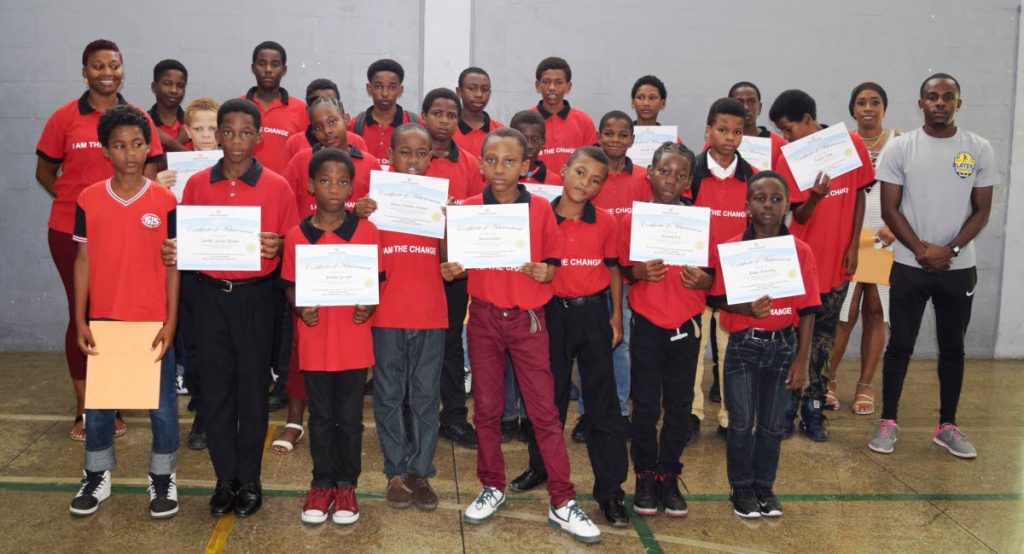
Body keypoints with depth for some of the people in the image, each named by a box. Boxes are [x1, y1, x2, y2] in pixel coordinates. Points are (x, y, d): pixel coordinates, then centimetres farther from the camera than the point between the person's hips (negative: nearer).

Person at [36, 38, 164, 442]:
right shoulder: (64, 118, 0)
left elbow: (151, 171, 7)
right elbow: (45, 172, 8)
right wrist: (75, 199, -3)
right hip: (71, 231, -1)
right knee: (81, 314, 5)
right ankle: (83, 409, 15)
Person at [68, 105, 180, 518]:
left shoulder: (165, 200, -6)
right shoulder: (89, 200, -2)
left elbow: (172, 263, -3)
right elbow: (83, 260, 3)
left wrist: (171, 320, -7)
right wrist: (80, 320, -1)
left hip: (153, 320, -1)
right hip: (103, 318, 2)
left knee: (161, 401, 7)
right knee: (98, 399, 12)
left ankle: (162, 478, 22)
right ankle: (97, 477, 28)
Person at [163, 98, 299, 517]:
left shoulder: (277, 187, -2)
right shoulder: (196, 184, 4)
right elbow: (184, 241, 10)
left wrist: (276, 248, -20)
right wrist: (172, 252, -11)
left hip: (254, 296, -2)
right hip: (209, 294, 2)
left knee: (252, 386, 4)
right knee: (215, 387, 6)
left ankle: (249, 481, 17)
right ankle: (226, 479, 18)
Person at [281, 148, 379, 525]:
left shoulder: (366, 231, -3)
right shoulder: (297, 236, -1)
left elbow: (377, 280, 4)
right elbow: (290, 285, 5)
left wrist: (369, 305, -15)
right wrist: (301, 308, -14)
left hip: (354, 341, 0)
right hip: (315, 341, 1)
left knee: (350, 418, 10)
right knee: (321, 417, 13)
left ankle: (346, 485, 24)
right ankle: (322, 484, 26)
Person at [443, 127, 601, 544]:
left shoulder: (541, 208, -5)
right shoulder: (468, 209, -2)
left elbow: (554, 264, 0)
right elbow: (461, 264, 6)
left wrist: (545, 272, -21)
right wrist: (452, 271, -15)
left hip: (528, 318, -1)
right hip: (484, 317, 2)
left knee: (544, 410, 0)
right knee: (486, 408, 11)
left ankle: (563, 503, 6)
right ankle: (493, 487, 28)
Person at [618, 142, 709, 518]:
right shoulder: (632, 220, -4)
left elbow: (711, 275, 5)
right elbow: (622, 271, 4)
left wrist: (702, 279, -17)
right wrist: (639, 271, -17)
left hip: (686, 324, 1)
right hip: (647, 324, -1)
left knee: (679, 404, 8)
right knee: (645, 405, 5)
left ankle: (669, 477, 22)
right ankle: (645, 476, 20)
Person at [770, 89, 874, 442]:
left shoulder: (852, 144, -4)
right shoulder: (789, 157, -6)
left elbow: (859, 197, 5)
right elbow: (800, 216, -9)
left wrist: (853, 246, 0)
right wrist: (814, 196, -31)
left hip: (837, 261, 1)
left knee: (823, 339, 10)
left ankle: (813, 410, 19)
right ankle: (785, 408, 14)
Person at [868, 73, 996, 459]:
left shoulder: (979, 149, 1)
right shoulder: (901, 148, -3)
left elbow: (981, 211, 2)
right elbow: (889, 209, -4)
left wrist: (950, 250, -11)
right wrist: (922, 250, -12)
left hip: (959, 267, 2)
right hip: (909, 266, -1)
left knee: (952, 347, 9)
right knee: (900, 345, 3)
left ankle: (947, 426, 20)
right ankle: (888, 422, 14)